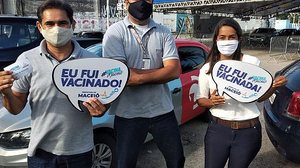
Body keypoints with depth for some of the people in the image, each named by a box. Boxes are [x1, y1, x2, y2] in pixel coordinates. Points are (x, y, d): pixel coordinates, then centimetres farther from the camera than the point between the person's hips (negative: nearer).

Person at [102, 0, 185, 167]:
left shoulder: (164, 33, 2)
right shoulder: (115, 32, -7)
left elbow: (175, 71, -9)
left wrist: (137, 76, -19)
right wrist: (160, 72, -14)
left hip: (163, 111, 3)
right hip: (129, 114, -2)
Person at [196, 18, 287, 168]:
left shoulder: (252, 62, -5)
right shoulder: (207, 69, -4)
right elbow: (200, 99, 6)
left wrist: (274, 86, -12)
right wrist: (211, 102, -15)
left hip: (248, 131, 0)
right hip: (218, 129, 0)